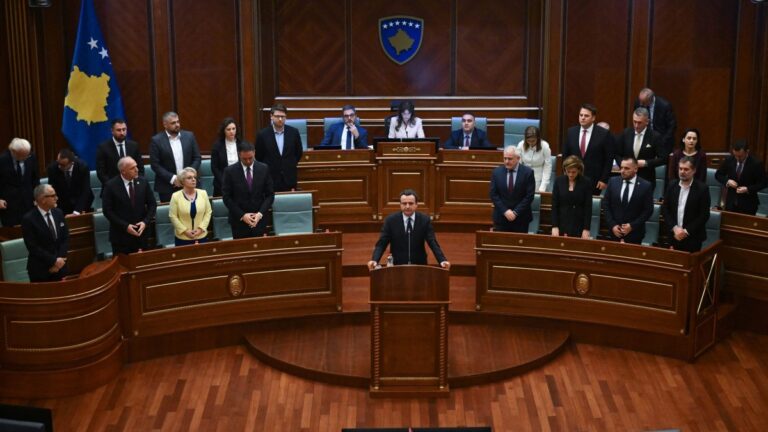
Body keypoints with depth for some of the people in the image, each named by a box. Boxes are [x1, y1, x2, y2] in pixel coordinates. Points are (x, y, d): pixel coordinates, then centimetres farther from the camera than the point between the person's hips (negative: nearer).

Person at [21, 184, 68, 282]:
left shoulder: (58, 213, 4)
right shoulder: (28, 219, -14)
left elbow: (65, 238, 6)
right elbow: (33, 247, -17)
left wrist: (60, 259, -7)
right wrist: (53, 261, -16)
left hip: (60, 266, 5)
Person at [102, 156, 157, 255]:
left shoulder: (143, 182, 0)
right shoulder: (111, 186, -9)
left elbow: (152, 204, 6)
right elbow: (108, 211, -9)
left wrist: (145, 222, -9)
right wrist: (125, 226, -16)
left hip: (141, 233, 3)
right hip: (121, 235, -3)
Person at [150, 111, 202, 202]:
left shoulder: (189, 136, 6)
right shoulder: (156, 140, -3)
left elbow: (197, 158, 7)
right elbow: (155, 165, -6)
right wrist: (172, 178, -14)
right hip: (167, 187, -2)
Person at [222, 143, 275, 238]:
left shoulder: (264, 169, 0)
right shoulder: (230, 171, -5)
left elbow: (270, 194, 3)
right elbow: (227, 197, -4)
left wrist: (260, 213, -9)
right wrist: (242, 215, -11)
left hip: (259, 219, 1)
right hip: (239, 220, -1)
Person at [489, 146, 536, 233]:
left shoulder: (528, 172, -4)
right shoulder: (496, 172, 2)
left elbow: (529, 196, -7)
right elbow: (493, 195, 0)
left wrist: (516, 212, -12)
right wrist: (505, 211, -10)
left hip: (521, 219, -1)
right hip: (501, 217, 1)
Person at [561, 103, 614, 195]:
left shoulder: (604, 134, -4)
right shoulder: (571, 132, 6)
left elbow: (609, 159, -2)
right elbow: (565, 155, 12)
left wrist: (604, 180, -5)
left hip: (594, 181, -3)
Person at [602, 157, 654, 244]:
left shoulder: (645, 186, -7)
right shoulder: (613, 181, 1)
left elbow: (648, 210, -5)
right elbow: (606, 205, 4)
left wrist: (632, 226, -12)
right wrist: (612, 225, -5)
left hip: (634, 233, -2)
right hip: (615, 231, 2)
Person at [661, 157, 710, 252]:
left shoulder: (702, 189, -7)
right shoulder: (672, 186, 5)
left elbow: (704, 215, -9)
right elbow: (664, 209, 5)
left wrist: (686, 231, -13)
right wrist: (674, 228, -8)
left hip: (693, 238, -3)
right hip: (674, 236, 3)